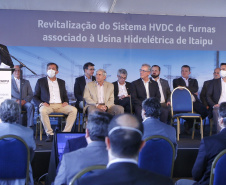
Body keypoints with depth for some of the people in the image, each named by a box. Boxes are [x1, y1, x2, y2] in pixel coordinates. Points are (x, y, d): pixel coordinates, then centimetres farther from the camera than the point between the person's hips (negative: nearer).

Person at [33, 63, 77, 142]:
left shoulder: (61, 82, 24)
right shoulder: (40, 81, 15)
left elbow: (65, 96, 24)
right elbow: (35, 97, 12)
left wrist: (66, 102, 0)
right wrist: (41, 103, -9)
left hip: (60, 105, 3)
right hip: (48, 105, -2)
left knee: (74, 110, -26)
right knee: (42, 110, -38)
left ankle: (66, 132, -24)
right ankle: (50, 134, -30)